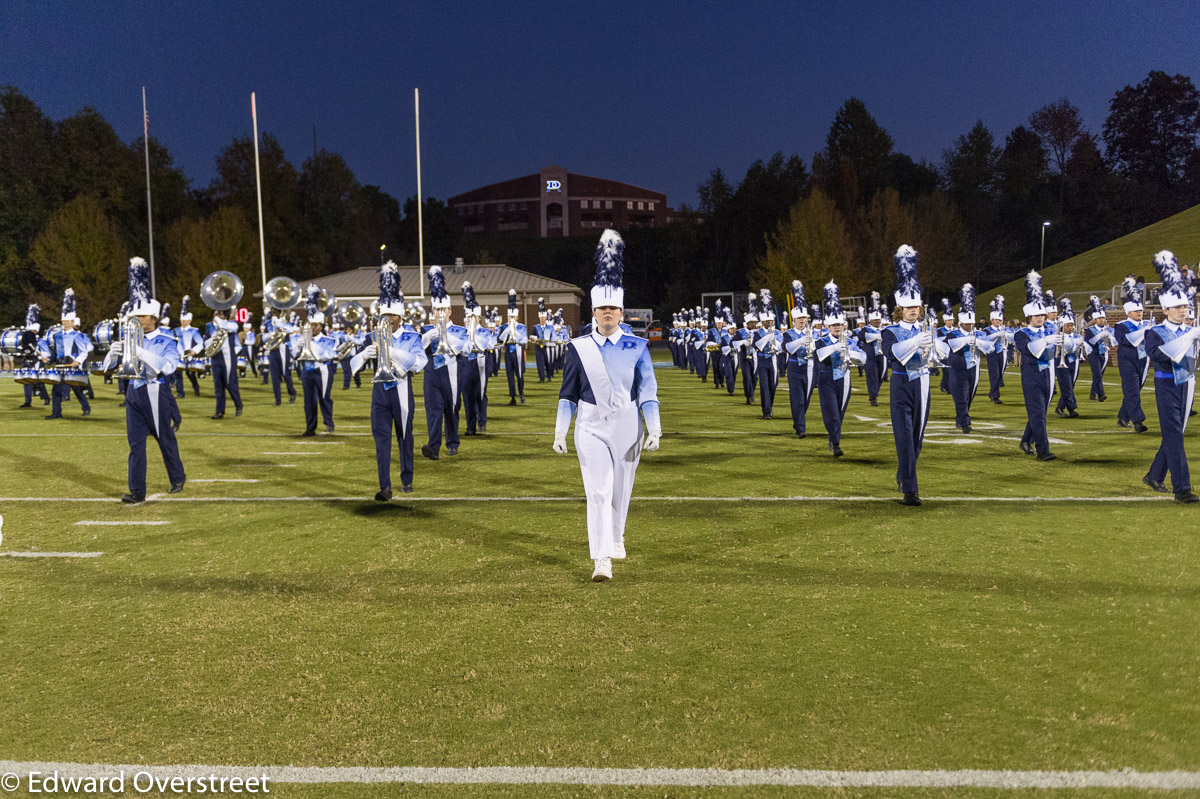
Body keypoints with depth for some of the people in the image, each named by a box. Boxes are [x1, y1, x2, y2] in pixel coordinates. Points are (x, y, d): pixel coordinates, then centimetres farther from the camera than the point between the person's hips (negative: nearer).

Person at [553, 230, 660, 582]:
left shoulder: (637, 347, 0)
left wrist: (654, 429, -6)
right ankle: (602, 560, -11)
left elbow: (648, 391, 0)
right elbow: (569, 394, 5)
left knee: (621, 489, 15)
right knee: (598, 492, -11)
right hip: (591, 426, -1)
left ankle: (616, 537, 42)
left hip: (627, 427, 1)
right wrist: (560, 431, 3)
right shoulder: (578, 348, 0)